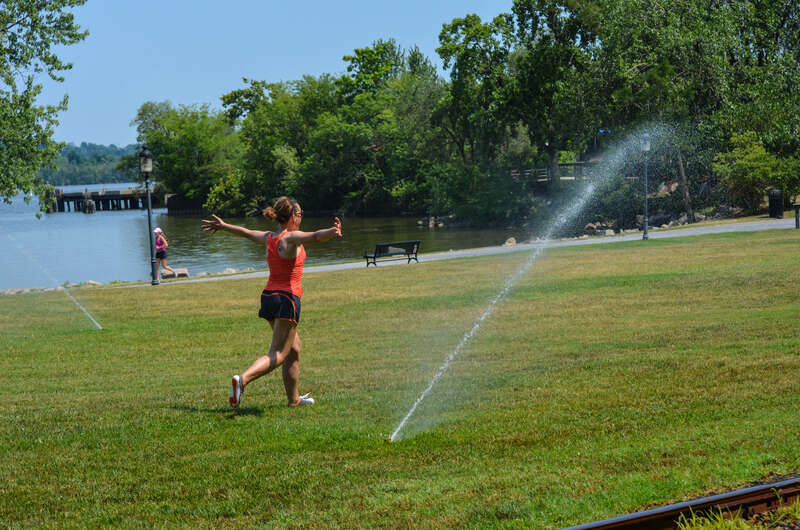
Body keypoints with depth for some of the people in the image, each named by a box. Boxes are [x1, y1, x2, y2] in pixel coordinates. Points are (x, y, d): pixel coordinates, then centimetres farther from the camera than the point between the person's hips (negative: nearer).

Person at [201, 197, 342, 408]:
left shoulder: (269, 238, 10)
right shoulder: (291, 238, -12)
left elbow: (245, 232, 28)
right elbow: (314, 237, -32)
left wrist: (222, 225, 45)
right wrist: (333, 231, -50)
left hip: (269, 296, 9)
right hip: (287, 298, -9)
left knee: (294, 349, 19)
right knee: (278, 355, -11)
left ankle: (294, 398, 25)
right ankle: (243, 379, -31)